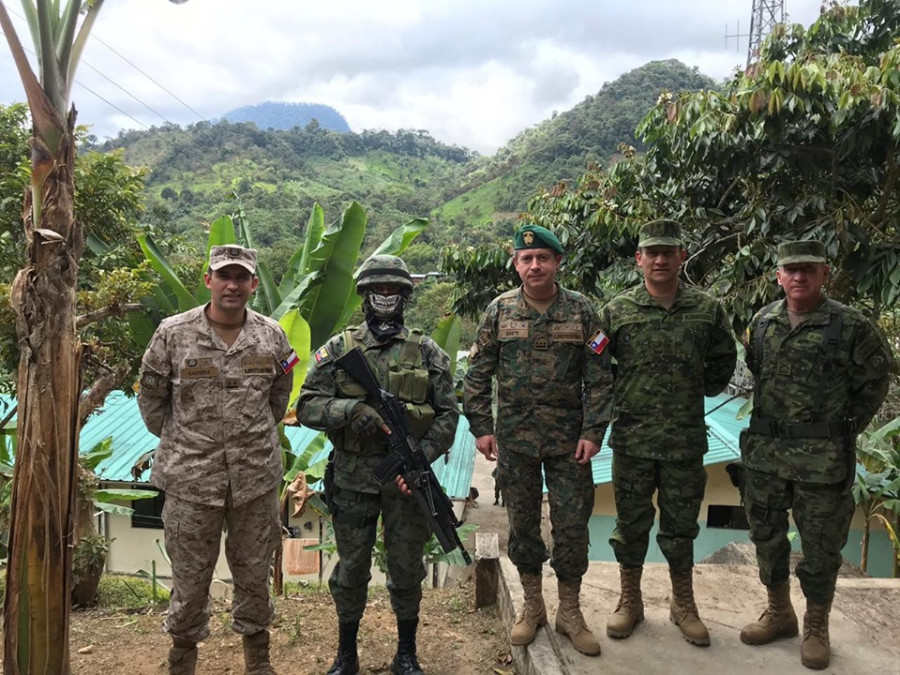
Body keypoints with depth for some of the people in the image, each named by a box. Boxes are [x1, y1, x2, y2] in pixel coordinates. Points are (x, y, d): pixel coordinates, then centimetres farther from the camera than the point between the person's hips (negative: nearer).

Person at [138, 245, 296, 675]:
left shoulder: (272, 335, 0)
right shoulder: (173, 334, -7)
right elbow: (150, 397, 5)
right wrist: (179, 441, 8)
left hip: (256, 476, 2)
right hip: (191, 477, -1)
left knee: (254, 573, 15)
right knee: (190, 576, 12)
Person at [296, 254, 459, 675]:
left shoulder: (427, 352, 1)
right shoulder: (338, 349, 1)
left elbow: (448, 414, 0)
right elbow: (307, 406, -5)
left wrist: (422, 455, -14)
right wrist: (351, 410, -22)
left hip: (407, 478, 0)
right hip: (352, 479, 0)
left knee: (407, 569, 11)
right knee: (351, 569, 13)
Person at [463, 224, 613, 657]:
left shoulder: (582, 311, -2)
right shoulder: (500, 310, -1)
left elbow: (599, 378, -2)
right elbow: (478, 374, 2)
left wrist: (593, 431, -9)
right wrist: (481, 428, -2)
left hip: (569, 438, 0)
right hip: (514, 438, 1)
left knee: (572, 525, 6)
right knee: (522, 523, 11)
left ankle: (570, 613, 24)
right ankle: (532, 608, 29)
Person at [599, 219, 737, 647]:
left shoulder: (707, 310, 0)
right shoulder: (617, 310, -3)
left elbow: (723, 361, 14)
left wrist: (701, 392, 6)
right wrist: (621, 395, 2)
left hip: (686, 440, 1)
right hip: (632, 438, 0)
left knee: (681, 525, 14)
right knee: (631, 524, 11)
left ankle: (683, 605, 32)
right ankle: (630, 601, 29)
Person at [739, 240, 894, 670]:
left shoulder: (850, 326, -10)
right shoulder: (762, 322, 3)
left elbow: (875, 381, -1)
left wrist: (847, 429, -2)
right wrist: (769, 419, 11)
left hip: (823, 457, -4)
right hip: (764, 452, 5)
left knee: (820, 546, 8)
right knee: (766, 536, 15)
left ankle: (816, 627, 27)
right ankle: (779, 614, 34)